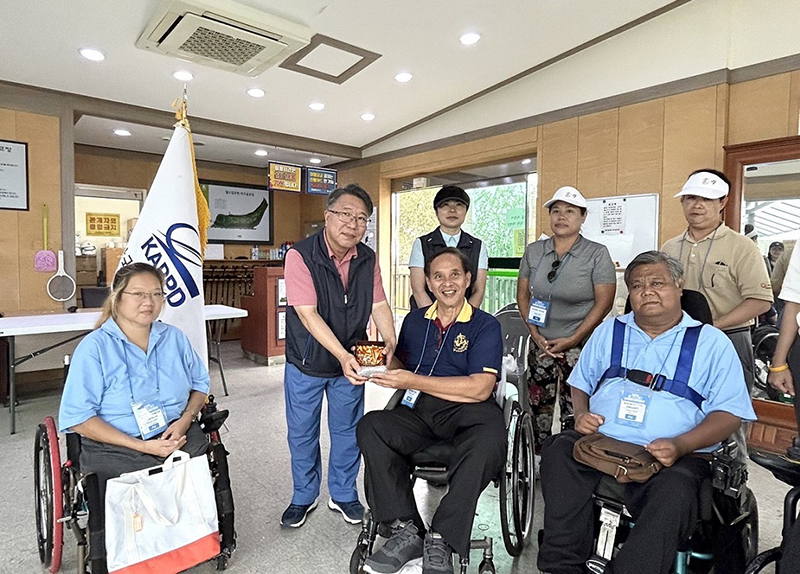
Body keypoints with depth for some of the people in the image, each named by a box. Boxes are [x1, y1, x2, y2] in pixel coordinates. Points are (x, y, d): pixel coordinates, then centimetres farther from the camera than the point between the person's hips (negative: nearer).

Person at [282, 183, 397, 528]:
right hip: (306, 362, -3)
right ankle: (304, 497, 36)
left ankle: (343, 494, 36)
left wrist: (390, 343, -22)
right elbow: (308, 315, -26)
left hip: (351, 362, 3)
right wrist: (342, 355, -34)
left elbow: (379, 306, -4)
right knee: (302, 433, 13)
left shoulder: (368, 260, -5)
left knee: (347, 431, 15)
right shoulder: (300, 255, -20)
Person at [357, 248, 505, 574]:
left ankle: (440, 540, -21)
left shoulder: (485, 326, 1)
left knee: (489, 441, -36)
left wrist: (414, 381, -13)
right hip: (418, 412, 4)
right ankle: (407, 530, -16)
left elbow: (479, 388, -11)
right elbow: (401, 366, 25)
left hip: (468, 413, -4)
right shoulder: (415, 321, 17)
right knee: (369, 427, -22)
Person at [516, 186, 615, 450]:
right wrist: (536, 335, -2)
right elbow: (523, 295, 9)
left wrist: (572, 340, -12)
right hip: (541, 344, 4)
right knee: (539, 408, 8)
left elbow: (604, 302, -7)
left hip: (580, 346, -3)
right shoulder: (534, 251, 7)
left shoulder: (597, 254, -3)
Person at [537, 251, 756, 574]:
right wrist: (581, 414, -1)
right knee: (559, 450, -26)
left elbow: (729, 413, 1)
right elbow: (580, 384, 22)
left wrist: (680, 445, -16)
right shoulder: (609, 331, 18)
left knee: (675, 492, -34)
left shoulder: (711, 342, 8)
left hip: (671, 459, -2)